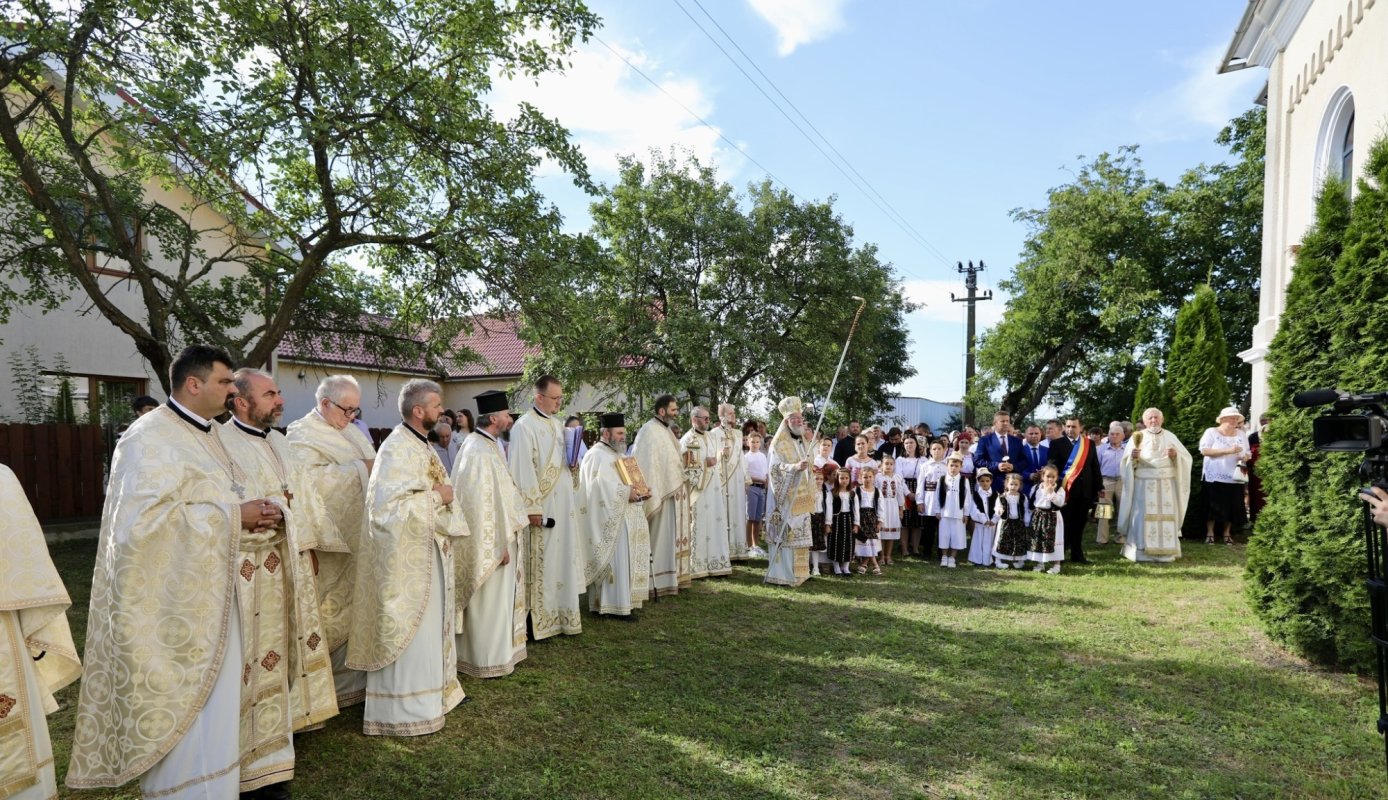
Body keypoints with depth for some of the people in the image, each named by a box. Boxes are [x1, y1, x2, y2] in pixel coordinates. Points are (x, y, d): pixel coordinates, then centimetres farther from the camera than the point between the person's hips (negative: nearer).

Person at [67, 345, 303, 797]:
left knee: (224, 694, 16)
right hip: (181, 603, -8)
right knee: (190, 708, 0)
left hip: (218, 593, 8)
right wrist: (234, 516, -20)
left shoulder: (213, 434, 12)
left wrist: (259, 512, -2)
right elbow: (146, 518, -24)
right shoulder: (150, 438, -15)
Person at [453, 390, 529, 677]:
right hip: (491, 543, -10)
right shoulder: (479, 452, -22)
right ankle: (489, 661, 14)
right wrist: (500, 544, -21)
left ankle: (497, 651, 30)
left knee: (498, 598, 18)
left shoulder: (488, 445, 9)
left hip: (500, 536, 10)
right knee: (490, 600, 2)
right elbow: (482, 503, -24)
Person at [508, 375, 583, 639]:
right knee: (540, 563, -3)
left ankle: (561, 616, 21)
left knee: (562, 559, 12)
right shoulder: (524, 426, -12)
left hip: (564, 505, 8)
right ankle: (537, 622, 6)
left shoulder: (558, 424, 13)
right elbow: (523, 468, -17)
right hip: (542, 506, -8)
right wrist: (533, 507, -20)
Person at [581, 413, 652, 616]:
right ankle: (612, 605, -3)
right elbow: (599, 486, -24)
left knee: (626, 559, 11)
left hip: (626, 517, 10)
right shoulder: (596, 455, -12)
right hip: (610, 520, -10)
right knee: (615, 561, -8)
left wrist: (639, 491, 5)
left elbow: (629, 479, 25)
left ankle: (624, 600, 19)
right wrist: (626, 492, -23)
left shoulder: (619, 454, 19)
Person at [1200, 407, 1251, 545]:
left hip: (1235, 477, 4)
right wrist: (1228, 451, -19)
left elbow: (1248, 453, 17)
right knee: (1213, 506, -2)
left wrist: (1245, 457, -8)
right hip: (1214, 477, -4)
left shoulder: (1242, 434, 12)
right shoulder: (1211, 432, -2)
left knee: (1232, 507, 3)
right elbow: (1204, 450, -14)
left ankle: (1227, 534, 14)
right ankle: (1209, 533, 5)